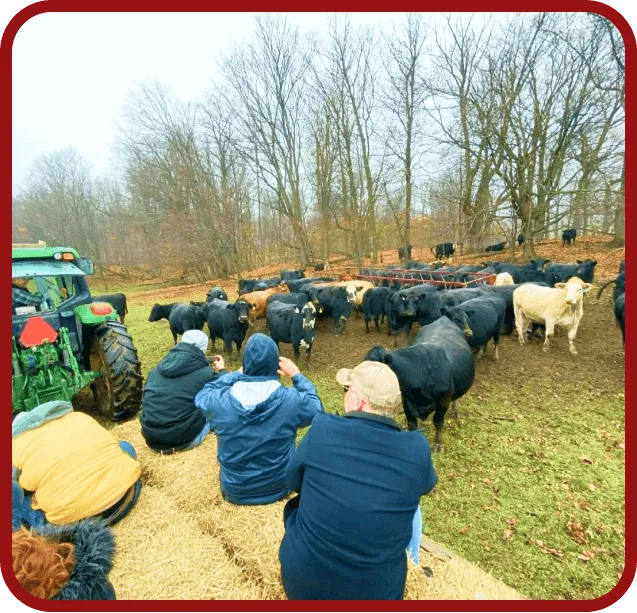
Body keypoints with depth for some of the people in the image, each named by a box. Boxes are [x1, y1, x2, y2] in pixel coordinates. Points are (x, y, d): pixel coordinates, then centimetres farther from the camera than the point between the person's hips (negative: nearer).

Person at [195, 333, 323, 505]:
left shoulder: (220, 400, -24)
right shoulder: (292, 400, -26)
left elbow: (201, 396, 1)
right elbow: (317, 409, -3)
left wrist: (235, 374, 3)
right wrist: (297, 376, 2)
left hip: (234, 490, 1)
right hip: (278, 487, 0)